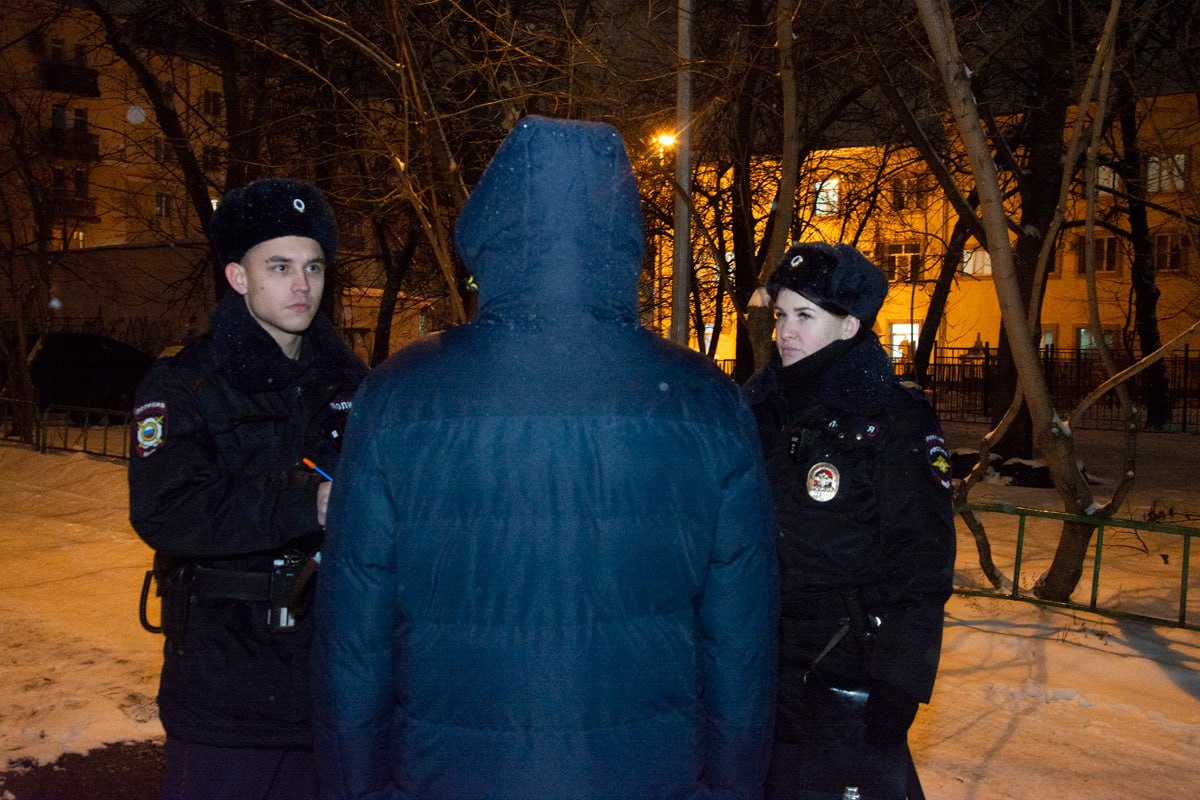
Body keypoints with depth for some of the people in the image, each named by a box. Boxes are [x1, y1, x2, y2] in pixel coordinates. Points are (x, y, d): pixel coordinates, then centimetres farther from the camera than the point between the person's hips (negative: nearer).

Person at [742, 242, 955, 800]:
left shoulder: (897, 422, -11)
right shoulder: (758, 406, 5)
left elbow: (920, 566, -12)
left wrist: (899, 689, -16)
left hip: (847, 684, -5)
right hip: (758, 665, 5)